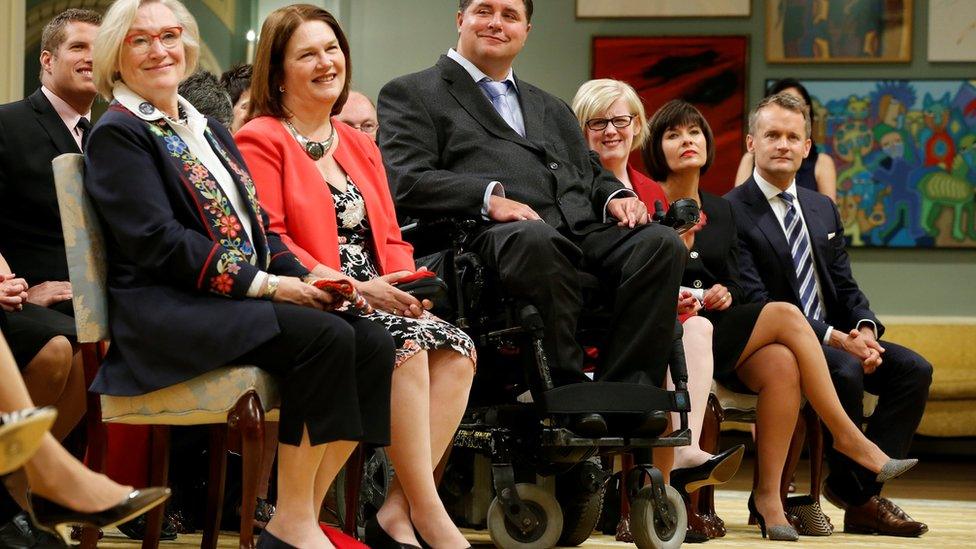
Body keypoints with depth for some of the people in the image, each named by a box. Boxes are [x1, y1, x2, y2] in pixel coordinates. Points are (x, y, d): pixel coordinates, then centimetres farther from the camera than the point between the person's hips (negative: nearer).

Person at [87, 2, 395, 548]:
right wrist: (264, 284, -17)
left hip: (248, 297, 8)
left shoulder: (208, 130, 24)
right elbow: (157, 242, -13)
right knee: (324, 337, -29)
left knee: (373, 342, -15)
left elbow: (258, 225, 21)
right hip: (167, 309, -8)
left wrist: (304, 277, 0)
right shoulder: (117, 135, -2)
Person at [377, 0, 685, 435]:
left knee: (660, 243, -24)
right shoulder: (411, 94, 16)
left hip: (582, 229, 6)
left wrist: (615, 197, 3)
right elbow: (404, 181, 0)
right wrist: (490, 197, -16)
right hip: (493, 235, -5)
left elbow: (591, 173, 29)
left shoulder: (551, 109, 35)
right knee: (536, 239, -40)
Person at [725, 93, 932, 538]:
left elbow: (846, 287, 15)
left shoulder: (823, 210, 17)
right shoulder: (732, 212, -8)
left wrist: (865, 329, -10)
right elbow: (756, 302, -16)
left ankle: (858, 488, -14)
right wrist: (835, 338, -23)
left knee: (913, 368, -13)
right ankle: (858, 497, -16)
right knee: (844, 371, -33)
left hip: (837, 337, 8)